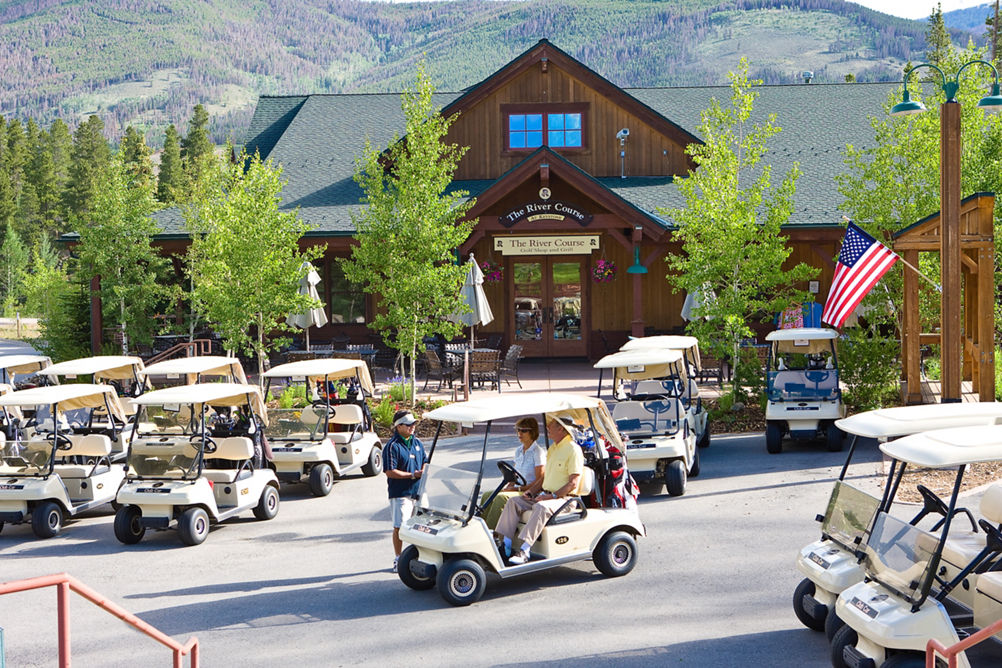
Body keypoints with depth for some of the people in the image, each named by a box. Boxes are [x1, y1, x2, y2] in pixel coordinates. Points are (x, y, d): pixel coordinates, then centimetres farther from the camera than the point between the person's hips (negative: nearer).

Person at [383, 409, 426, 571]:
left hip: (418, 491, 6)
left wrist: (423, 471, -4)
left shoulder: (417, 442, 11)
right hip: (400, 493, -6)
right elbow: (390, 472, -16)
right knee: (399, 527, -3)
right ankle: (398, 559, 9)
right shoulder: (392, 446, -11)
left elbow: (424, 462, 20)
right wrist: (413, 475, -18)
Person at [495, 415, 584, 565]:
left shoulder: (573, 449, -11)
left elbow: (573, 483, -17)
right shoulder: (553, 448, 18)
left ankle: (524, 550, -41)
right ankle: (505, 545, -14)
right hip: (546, 495, 9)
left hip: (564, 498, -9)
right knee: (513, 501, -6)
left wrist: (553, 496, -22)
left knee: (541, 507, -37)